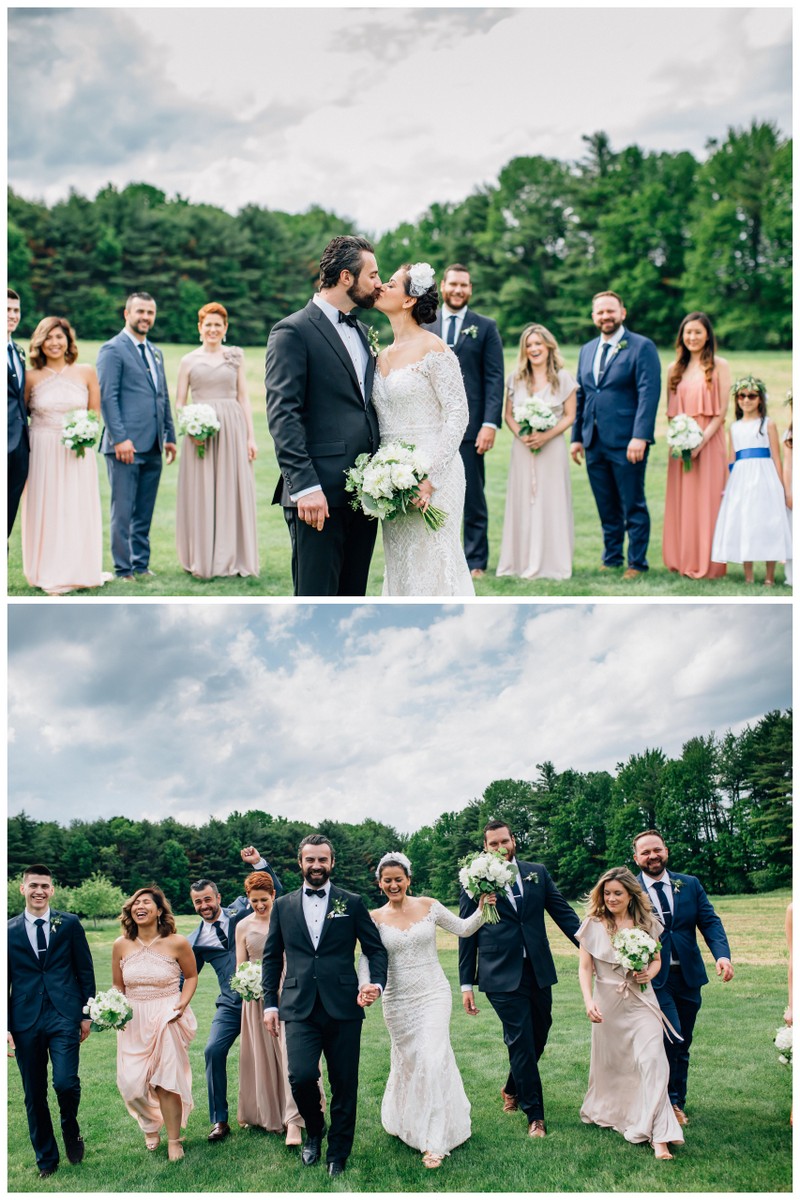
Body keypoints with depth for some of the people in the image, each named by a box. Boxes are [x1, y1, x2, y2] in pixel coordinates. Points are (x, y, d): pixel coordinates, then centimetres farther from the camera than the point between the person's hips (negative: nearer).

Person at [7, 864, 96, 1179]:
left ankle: (71, 1128, 18)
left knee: (65, 1083, -14)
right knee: (34, 1095, 7)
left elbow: (85, 971, 7)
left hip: (64, 1017, -1)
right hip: (26, 1021, 2)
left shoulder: (69, 924, 4)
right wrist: (6, 1026, 1)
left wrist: (86, 1014, 3)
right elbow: (5, 981, 7)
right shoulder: (9, 931, 6)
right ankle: (46, 1160, 23)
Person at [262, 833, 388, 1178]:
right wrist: (269, 1002, 8)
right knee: (301, 1076, -15)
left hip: (343, 1007, 0)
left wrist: (376, 983, -11)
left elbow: (376, 949, 7)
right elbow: (272, 956, 14)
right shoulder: (283, 906, 10)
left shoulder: (352, 903, 5)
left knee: (344, 1084, 5)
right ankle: (314, 1130, 17)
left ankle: (338, 1154, 25)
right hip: (299, 1008, 0)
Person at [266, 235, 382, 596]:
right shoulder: (293, 331, -6)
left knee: (353, 596, 12)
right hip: (320, 495, -8)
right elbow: (282, 414, -13)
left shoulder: (360, 331, 19)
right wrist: (304, 486, -21)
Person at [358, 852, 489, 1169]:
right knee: (407, 1061, 12)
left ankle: (434, 1141, -4)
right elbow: (366, 956, -7)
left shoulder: (428, 906, -2)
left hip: (434, 995, -1)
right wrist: (365, 986, -25)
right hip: (397, 1000, 1)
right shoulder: (376, 918, -2)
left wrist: (482, 908, -13)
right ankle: (400, 1120, 40)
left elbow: (463, 929, 4)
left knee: (433, 1061, -11)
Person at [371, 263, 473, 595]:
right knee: (401, 568, 10)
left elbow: (457, 414, -12)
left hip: (431, 473, -7)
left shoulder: (432, 349, -8)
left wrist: (431, 477, -18)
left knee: (432, 565, -5)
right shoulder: (383, 355, 14)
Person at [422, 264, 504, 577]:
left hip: (470, 427, -2)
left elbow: (495, 378, 0)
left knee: (473, 499, 4)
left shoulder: (486, 327, 6)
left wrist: (491, 423, -10)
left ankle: (475, 562, 13)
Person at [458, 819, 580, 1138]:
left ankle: (512, 1089, 39)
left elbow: (563, 912, 7)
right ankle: (534, 1115, 10)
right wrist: (466, 983, 1)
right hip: (502, 976, -4)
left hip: (538, 971, 4)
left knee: (539, 1036, 13)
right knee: (521, 1042, -3)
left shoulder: (537, 873, 8)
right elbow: (467, 935, 2)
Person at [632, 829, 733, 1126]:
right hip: (654, 978, -4)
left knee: (682, 1045, 12)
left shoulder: (690, 885, 6)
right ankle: (670, 1101, 1)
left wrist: (722, 954, -17)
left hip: (688, 976, 4)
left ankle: (678, 1104, 27)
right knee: (671, 1038, -16)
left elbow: (710, 921, 0)